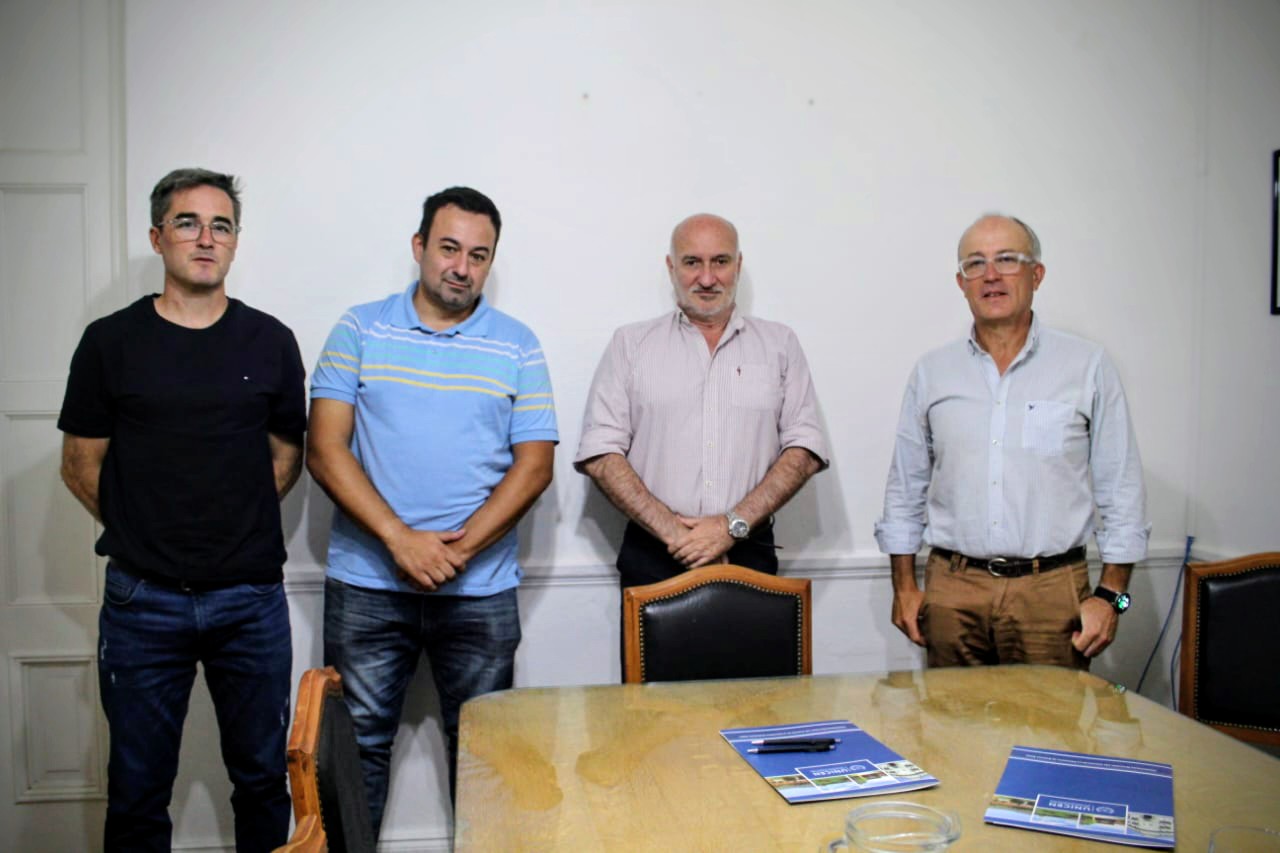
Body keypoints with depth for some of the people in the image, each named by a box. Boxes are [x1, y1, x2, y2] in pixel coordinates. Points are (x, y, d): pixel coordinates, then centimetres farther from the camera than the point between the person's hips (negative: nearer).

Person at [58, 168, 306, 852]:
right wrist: (143, 536, 6)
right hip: (143, 600, 0)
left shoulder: (270, 342, 3)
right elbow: (81, 465, 5)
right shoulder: (110, 341, 0)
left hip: (251, 597, 1)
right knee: (137, 788, 12)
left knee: (263, 777, 13)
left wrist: (238, 529, 4)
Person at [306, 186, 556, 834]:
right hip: (365, 586, 0)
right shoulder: (360, 330, 3)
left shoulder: (517, 346, 4)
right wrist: (401, 540, -14)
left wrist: (459, 549, -13)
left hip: (481, 592, 1)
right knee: (357, 745, 9)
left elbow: (535, 464, -2)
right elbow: (325, 450, -3)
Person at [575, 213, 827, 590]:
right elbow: (599, 454, -3)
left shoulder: (780, 344, 8)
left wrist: (734, 524, -11)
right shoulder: (630, 343, 5)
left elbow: (804, 449, 2)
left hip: (748, 555, 1)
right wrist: (672, 530, -12)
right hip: (653, 558, -1)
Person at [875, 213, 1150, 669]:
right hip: (952, 590, 2)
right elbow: (905, 489, 11)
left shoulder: (1088, 366, 3)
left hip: (1051, 591, -1)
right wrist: (904, 587, 7)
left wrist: (1111, 594, -1)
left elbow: (1122, 490, 4)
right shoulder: (931, 372, 7)